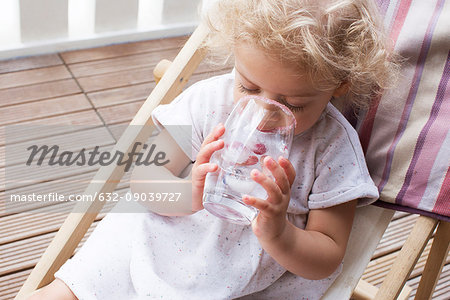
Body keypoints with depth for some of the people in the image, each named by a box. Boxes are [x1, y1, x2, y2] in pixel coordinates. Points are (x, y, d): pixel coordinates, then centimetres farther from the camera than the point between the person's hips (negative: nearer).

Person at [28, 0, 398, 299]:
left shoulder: (335, 147, -15)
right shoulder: (210, 99, -11)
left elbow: (326, 261, -11)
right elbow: (142, 181, -7)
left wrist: (277, 234, -32)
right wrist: (187, 196, -29)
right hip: (155, 247, 2)